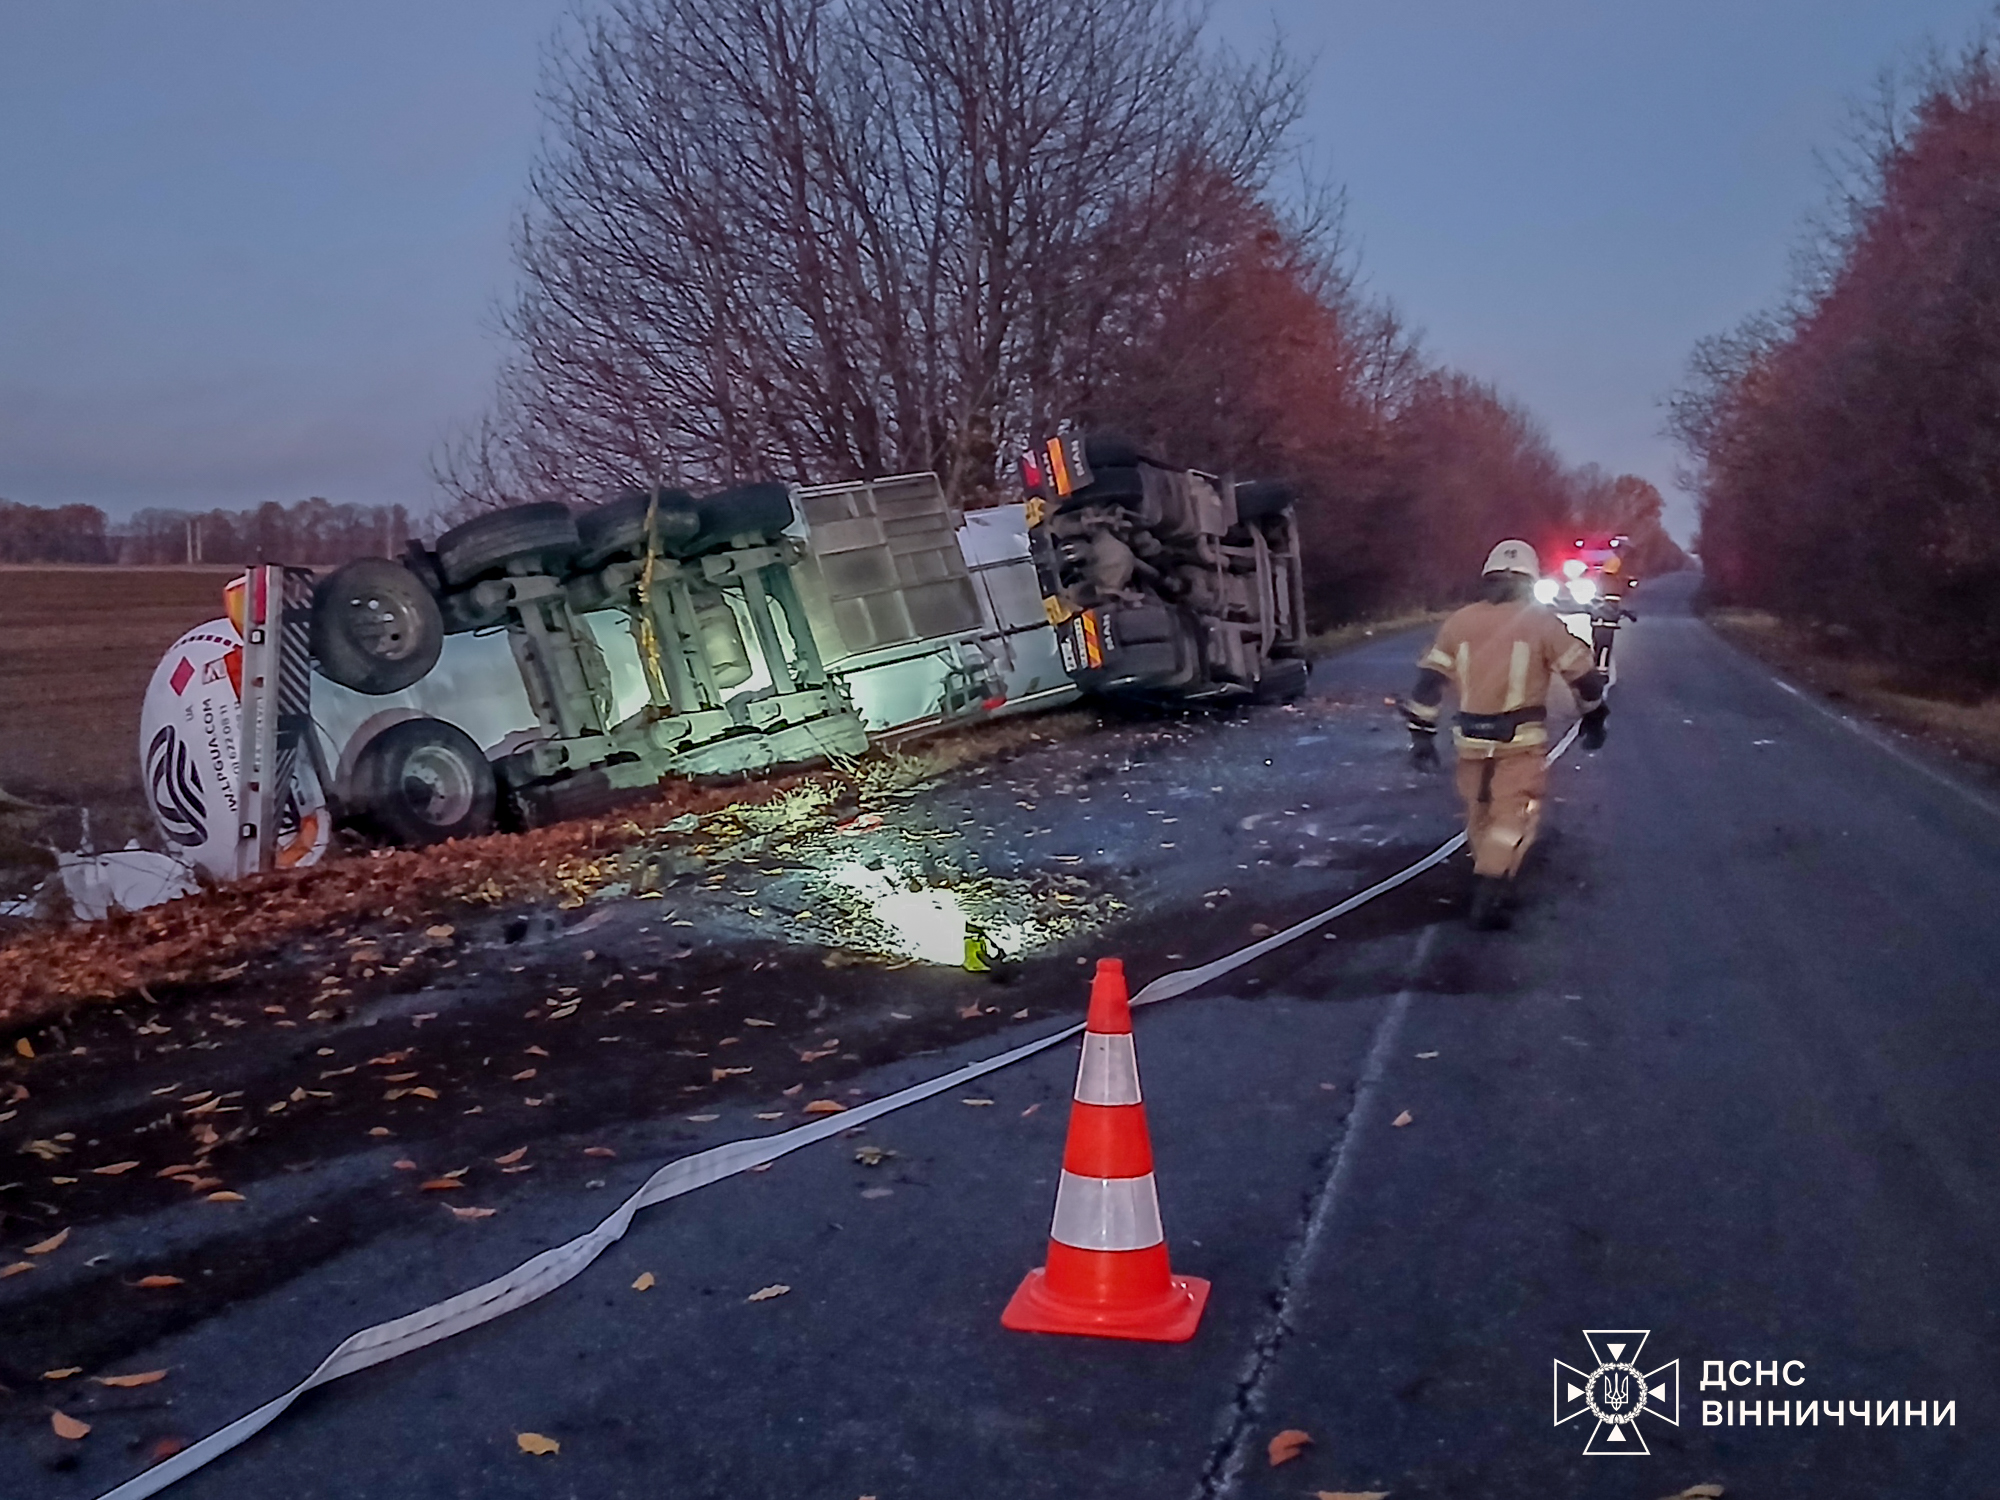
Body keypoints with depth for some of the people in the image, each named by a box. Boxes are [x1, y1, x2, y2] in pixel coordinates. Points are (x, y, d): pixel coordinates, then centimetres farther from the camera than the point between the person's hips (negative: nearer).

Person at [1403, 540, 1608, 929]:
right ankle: (1488, 893, -14)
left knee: (1479, 815, 18)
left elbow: (1429, 679, 3)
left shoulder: (1459, 622, 6)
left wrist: (1422, 733, 8)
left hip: (1472, 740, 4)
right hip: (1521, 740, -3)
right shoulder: (1541, 621, -1)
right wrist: (1594, 718, 17)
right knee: (1514, 817, -2)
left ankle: (1492, 885, 32)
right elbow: (1584, 674, 2)